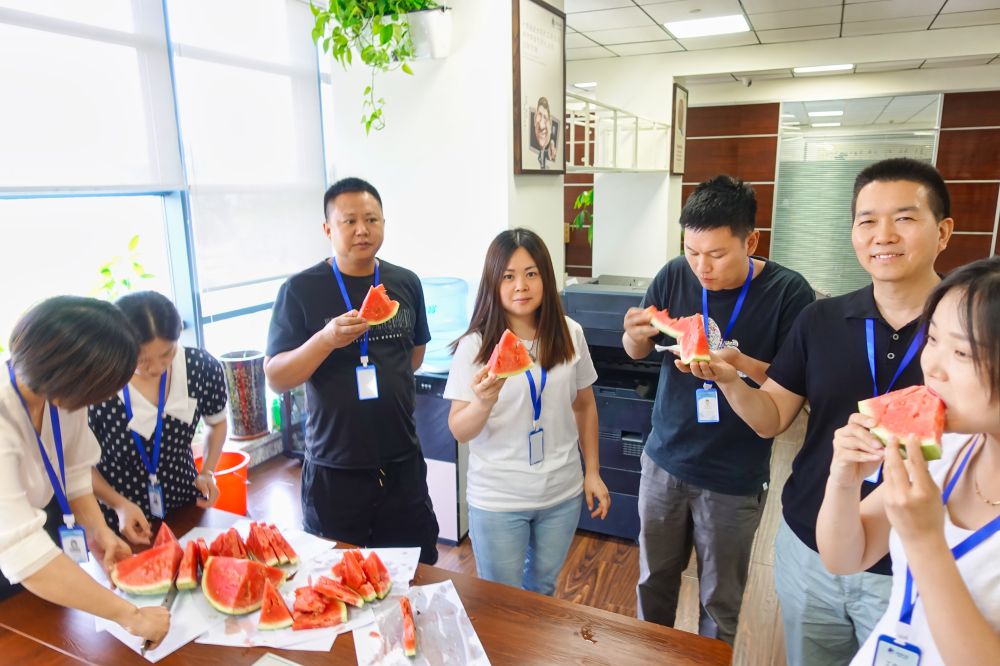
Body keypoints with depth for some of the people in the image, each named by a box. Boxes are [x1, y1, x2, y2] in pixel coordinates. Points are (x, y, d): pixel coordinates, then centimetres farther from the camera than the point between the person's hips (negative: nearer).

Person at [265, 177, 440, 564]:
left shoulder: (405, 283, 3)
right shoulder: (301, 290, -7)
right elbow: (276, 378, -10)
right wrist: (327, 339, -25)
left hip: (403, 464, 3)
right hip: (334, 470, -3)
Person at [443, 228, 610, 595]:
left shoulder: (570, 334, -5)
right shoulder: (475, 345, -14)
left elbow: (585, 406, 7)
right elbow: (459, 432, -11)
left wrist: (593, 472, 7)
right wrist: (484, 402, -31)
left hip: (563, 494, 3)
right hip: (498, 499, -3)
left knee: (542, 588, 26)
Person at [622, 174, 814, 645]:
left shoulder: (787, 292, -14)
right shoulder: (675, 276, -6)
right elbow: (637, 353, 5)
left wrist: (739, 363, -30)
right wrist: (635, 333, -19)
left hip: (734, 477, -3)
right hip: (664, 459, 3)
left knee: (720, 600, 15)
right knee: (653, 579, 20)